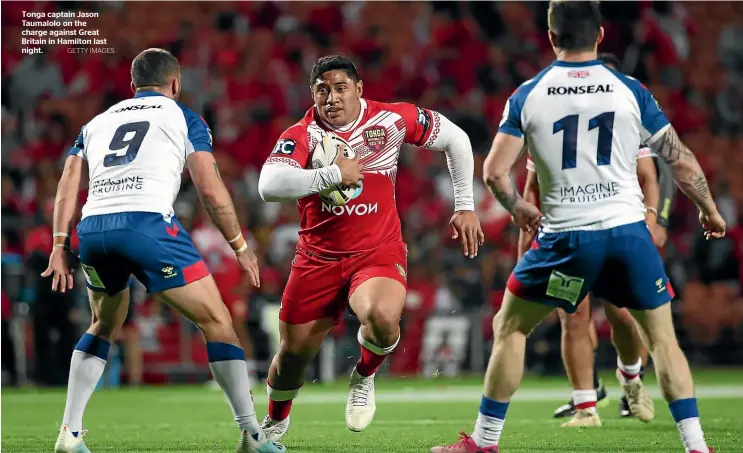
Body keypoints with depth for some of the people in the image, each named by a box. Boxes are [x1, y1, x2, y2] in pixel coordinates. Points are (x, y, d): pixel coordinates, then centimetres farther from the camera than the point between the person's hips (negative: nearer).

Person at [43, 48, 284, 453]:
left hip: (92, 227, 5)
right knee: (216, 322, 5)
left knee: (104, 327, 28)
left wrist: (59, 246, 13)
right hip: (147, 223, -5)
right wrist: (240, 246, 15)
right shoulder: (183, 118, 17)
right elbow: (210, 191, 7)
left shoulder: (96, 123, 29)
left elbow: (68, 185, 16)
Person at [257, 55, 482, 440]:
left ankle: (364, 376, 3)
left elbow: (455, 139, 7)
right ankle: (275, 421, 42)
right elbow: (269, 187, -30)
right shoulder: (302, 135, -12)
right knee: (294, 352, 8)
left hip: (378, 253, -1)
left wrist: (465, 207, 5)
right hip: (318, 259, 1)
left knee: (382, 318, -33)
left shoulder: (391, 120, -8)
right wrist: (333, 174, -31)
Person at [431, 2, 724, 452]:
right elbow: (683, 163, 5)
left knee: (509, 329, 16)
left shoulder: (527, 95, 3)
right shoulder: (630, 90, 3)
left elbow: (495, 172, -2)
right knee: (662, 337, 13)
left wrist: (518, 208, 19)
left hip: (565, 235, -1)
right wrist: (710, 211, 21)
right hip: (628, 229, 1)